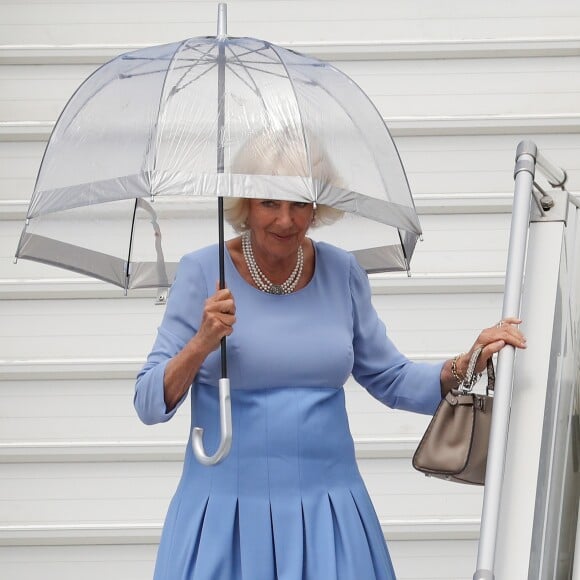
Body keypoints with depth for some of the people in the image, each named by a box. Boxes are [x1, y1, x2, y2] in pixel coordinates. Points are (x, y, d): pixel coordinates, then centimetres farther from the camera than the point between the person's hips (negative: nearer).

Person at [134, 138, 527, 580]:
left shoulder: (342, 273, 3)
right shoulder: (203, 272, -6)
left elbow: (393, 380, 13)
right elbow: (149, 405, -8)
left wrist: (469, 364, -3)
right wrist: (202, 344, -24)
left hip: (328, 507, 3)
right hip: (226, 509, -2)